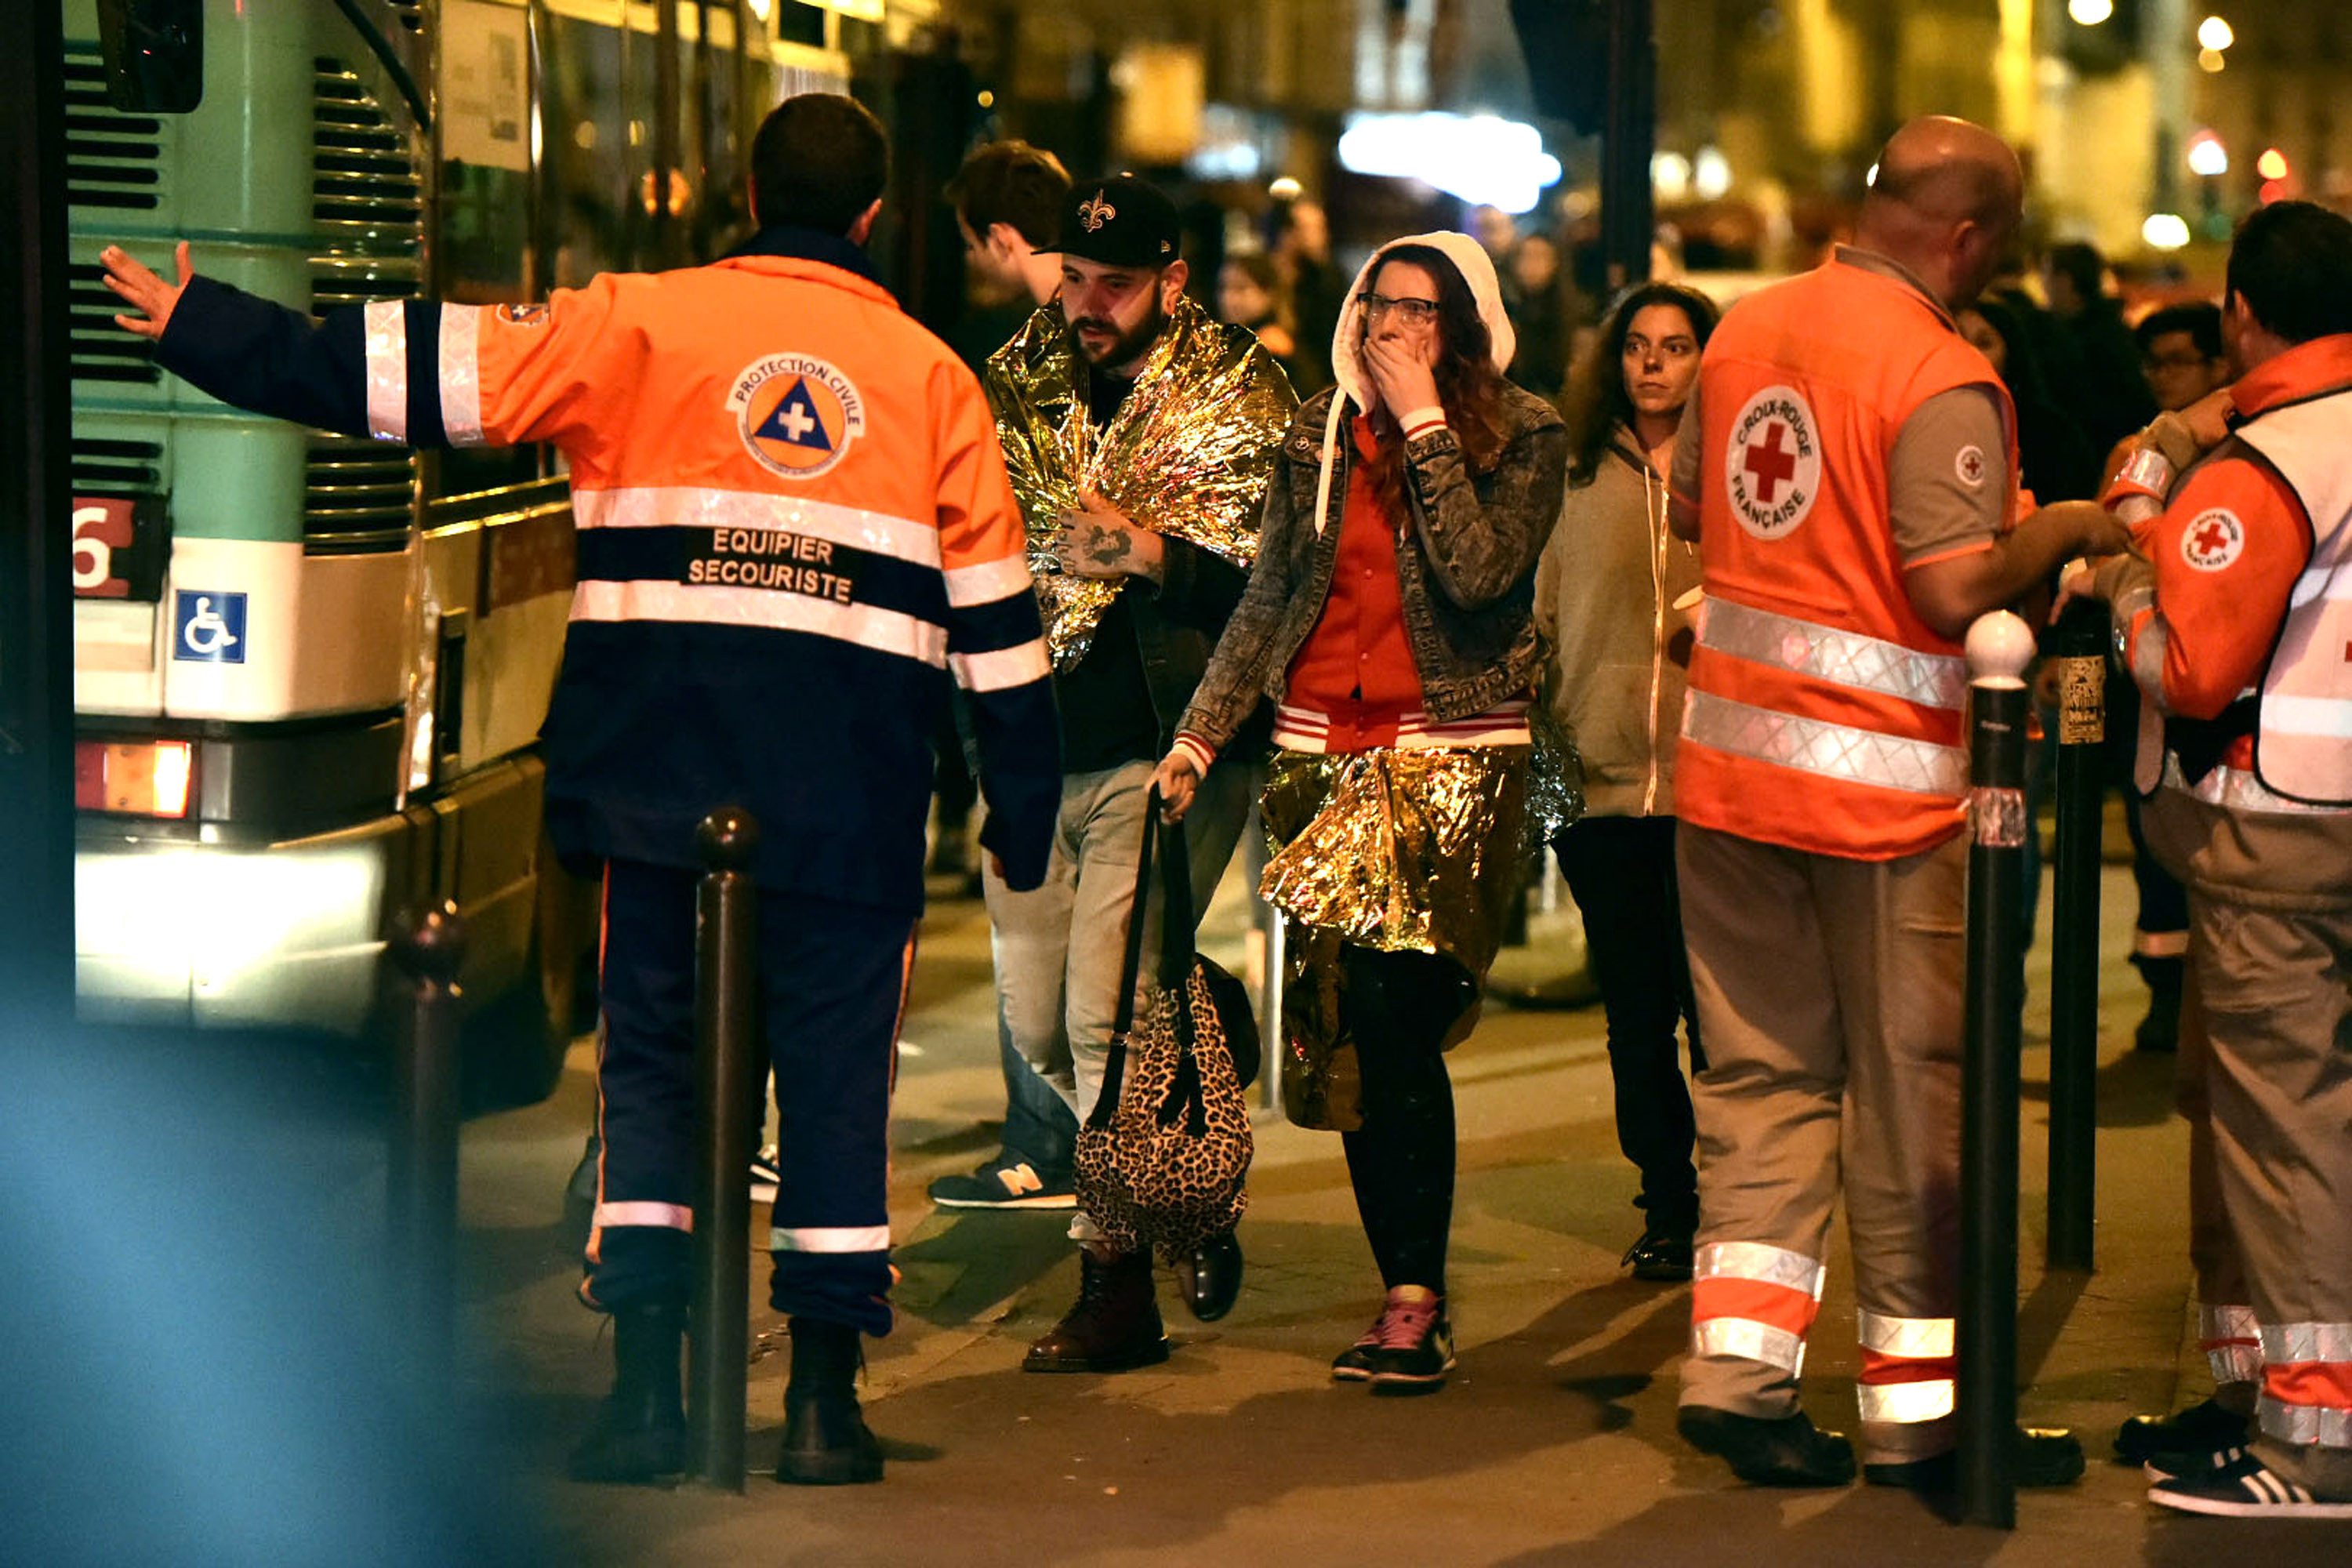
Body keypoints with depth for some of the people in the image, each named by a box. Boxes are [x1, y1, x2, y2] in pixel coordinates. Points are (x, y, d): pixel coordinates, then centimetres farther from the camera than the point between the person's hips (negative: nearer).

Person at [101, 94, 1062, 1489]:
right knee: (837, 1063, 7)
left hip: (664, 764, 0)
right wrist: (1023, 810, 17)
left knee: (651, 1052, 7)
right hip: (854, 783, 1)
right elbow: (995, 611, 11)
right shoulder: (931, 376, 10)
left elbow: (419, 369, 1)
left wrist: (203, 329, 7)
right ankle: (825, 1397, 6)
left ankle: (647, 1386, 1)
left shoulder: (641, 325, 5)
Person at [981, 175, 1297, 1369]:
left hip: (1165, 745, -6)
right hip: (1037, 743, 6)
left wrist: (1151, 551, -28)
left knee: (1104, 1013, -12)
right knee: (1036, 1020, 10)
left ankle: (1115, 1286, 1)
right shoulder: (1024, 376, 9)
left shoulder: (1236, 399, -6)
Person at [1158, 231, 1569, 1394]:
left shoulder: (1522, 436, -1)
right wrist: (1199, 735, 7)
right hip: (1325, 751, 4)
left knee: (1395, 1019, -13)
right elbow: (1267, 601, 14)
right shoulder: (1320, 432, 10)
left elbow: (1478, 575, -17)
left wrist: (1425, 424, -14)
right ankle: (1412, 1292, 9)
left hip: (1456, 757, -4)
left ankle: (1415, 1301, -7)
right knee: (1361, 1029, 2)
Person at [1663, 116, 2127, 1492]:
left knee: (1764, 1071, 13)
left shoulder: (1746, 330, 6)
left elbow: (1691, 506, 18)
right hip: (1883, 780, -6)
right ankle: (1916, 1410, 11)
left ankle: (1739, 1364, 6)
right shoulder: (1943, 380, -17)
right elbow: (1956, 590, -24)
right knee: (1914, 1096, 5)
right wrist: (2062, 529, -7)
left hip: (1732, 758, 6)